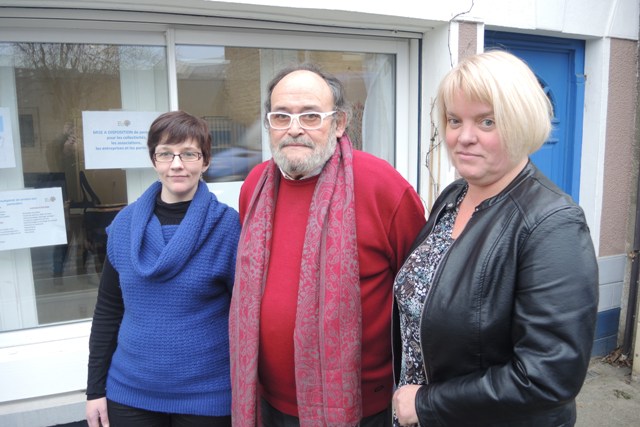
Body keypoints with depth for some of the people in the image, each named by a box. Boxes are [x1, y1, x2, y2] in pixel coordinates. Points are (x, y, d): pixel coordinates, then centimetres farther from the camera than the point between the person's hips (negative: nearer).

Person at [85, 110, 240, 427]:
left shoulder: (227, 226, -12)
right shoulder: (124, 223, -1)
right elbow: (107, 309, 5)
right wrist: (95, 388, 6)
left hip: (206, 396, -3)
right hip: (129, 393, 3)